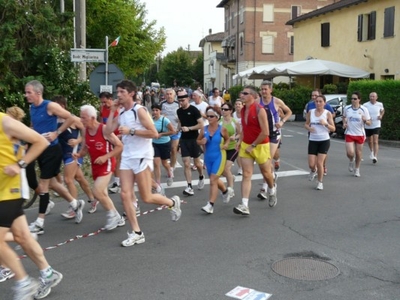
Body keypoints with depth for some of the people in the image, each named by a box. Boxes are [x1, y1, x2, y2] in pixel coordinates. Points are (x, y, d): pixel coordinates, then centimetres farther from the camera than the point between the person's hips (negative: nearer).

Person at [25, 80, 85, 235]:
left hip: (52, 150, -8)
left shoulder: (50, 106, -16)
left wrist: (56, 133, -16)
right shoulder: (32, 108, 7)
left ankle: (39, 223, 4)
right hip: (41, 150, 8)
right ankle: (75, 204, 34)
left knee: (43, 185, -5)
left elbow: (70, 118, -14)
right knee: (51, 182, 16)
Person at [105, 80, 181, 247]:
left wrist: (131, 131, -20)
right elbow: (107, 132, 5)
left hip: (142, 157, -7)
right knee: (125, 195, -2)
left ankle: (173, 203, 27)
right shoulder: (121, 114, 10)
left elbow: (154, 133, -19)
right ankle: (136, 233, 7)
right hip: (127, 157, 7)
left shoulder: (139, 110, -12)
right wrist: (112, 111, 3)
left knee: (146, 198, -1)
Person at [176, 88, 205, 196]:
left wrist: (189, 128, -21)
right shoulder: (179, 111, 6)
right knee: (186, 164, -4)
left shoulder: (194, 110, -11)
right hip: (183, 139, 4)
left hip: (194, 139, -4)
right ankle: (189, 187, -4)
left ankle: (201, 177, 39)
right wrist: (180, 127, 8)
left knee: (196, 162, 10)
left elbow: (201, 125, -14)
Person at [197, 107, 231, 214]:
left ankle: (210, 205, -10)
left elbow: (227, 139, 10)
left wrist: (226, 145, -11)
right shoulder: (204, 129, -1)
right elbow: (198, 140, 10)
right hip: (208, 157, 5)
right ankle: (225, 191, 50)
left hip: (219, 157, -5)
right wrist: (202, 142, -12)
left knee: (213, 180, -12)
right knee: (215, 180, 20)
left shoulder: (222, 129, -8)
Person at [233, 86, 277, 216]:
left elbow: (265, 132, -21)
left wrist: (253, 145, -18)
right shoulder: (243, 110, 4)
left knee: (266, 173, 14)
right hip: (246, 146, 6)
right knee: (246, 175, -4)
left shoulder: (259, 110, -19)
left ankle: (272, 190, 46)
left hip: (260, 146, -5)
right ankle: (244, 206, -10)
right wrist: (240, 140, 7)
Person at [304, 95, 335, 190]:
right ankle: (313, 171, 36)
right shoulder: (310, 112, 2)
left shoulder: (327, 113, -4)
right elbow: (306, 124, 13)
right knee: (311, 164, -3)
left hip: (324, 140, -2)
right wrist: (308, 128, -10)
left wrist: (325, 123, -20)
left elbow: (333, 129, -2)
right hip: (313, 140, 2)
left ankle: (320, 182, 16)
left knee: (319, 163, -6)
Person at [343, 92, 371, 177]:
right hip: (349, 134, 0)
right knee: (350, 153, -12)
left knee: (358, 153, 10)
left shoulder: (364, 109, -6)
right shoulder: (347, 108, -2)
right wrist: (344, 123, -1)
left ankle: (357, 169, 31)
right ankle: (351, 161, 25)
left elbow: (369, 123, -2)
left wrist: (365, 120, -24)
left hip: (360, 134, 0)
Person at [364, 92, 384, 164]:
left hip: (376, 126, -1)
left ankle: (375, 157, -19)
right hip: (368, 126, 1)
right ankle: (372, 152, 45)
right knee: (370, 141, 17)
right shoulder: (365, 105, -8)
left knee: (375, 141, -14)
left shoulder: (380, 104, -2)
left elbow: (382, 110, 19)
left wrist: (381, 116, 0)